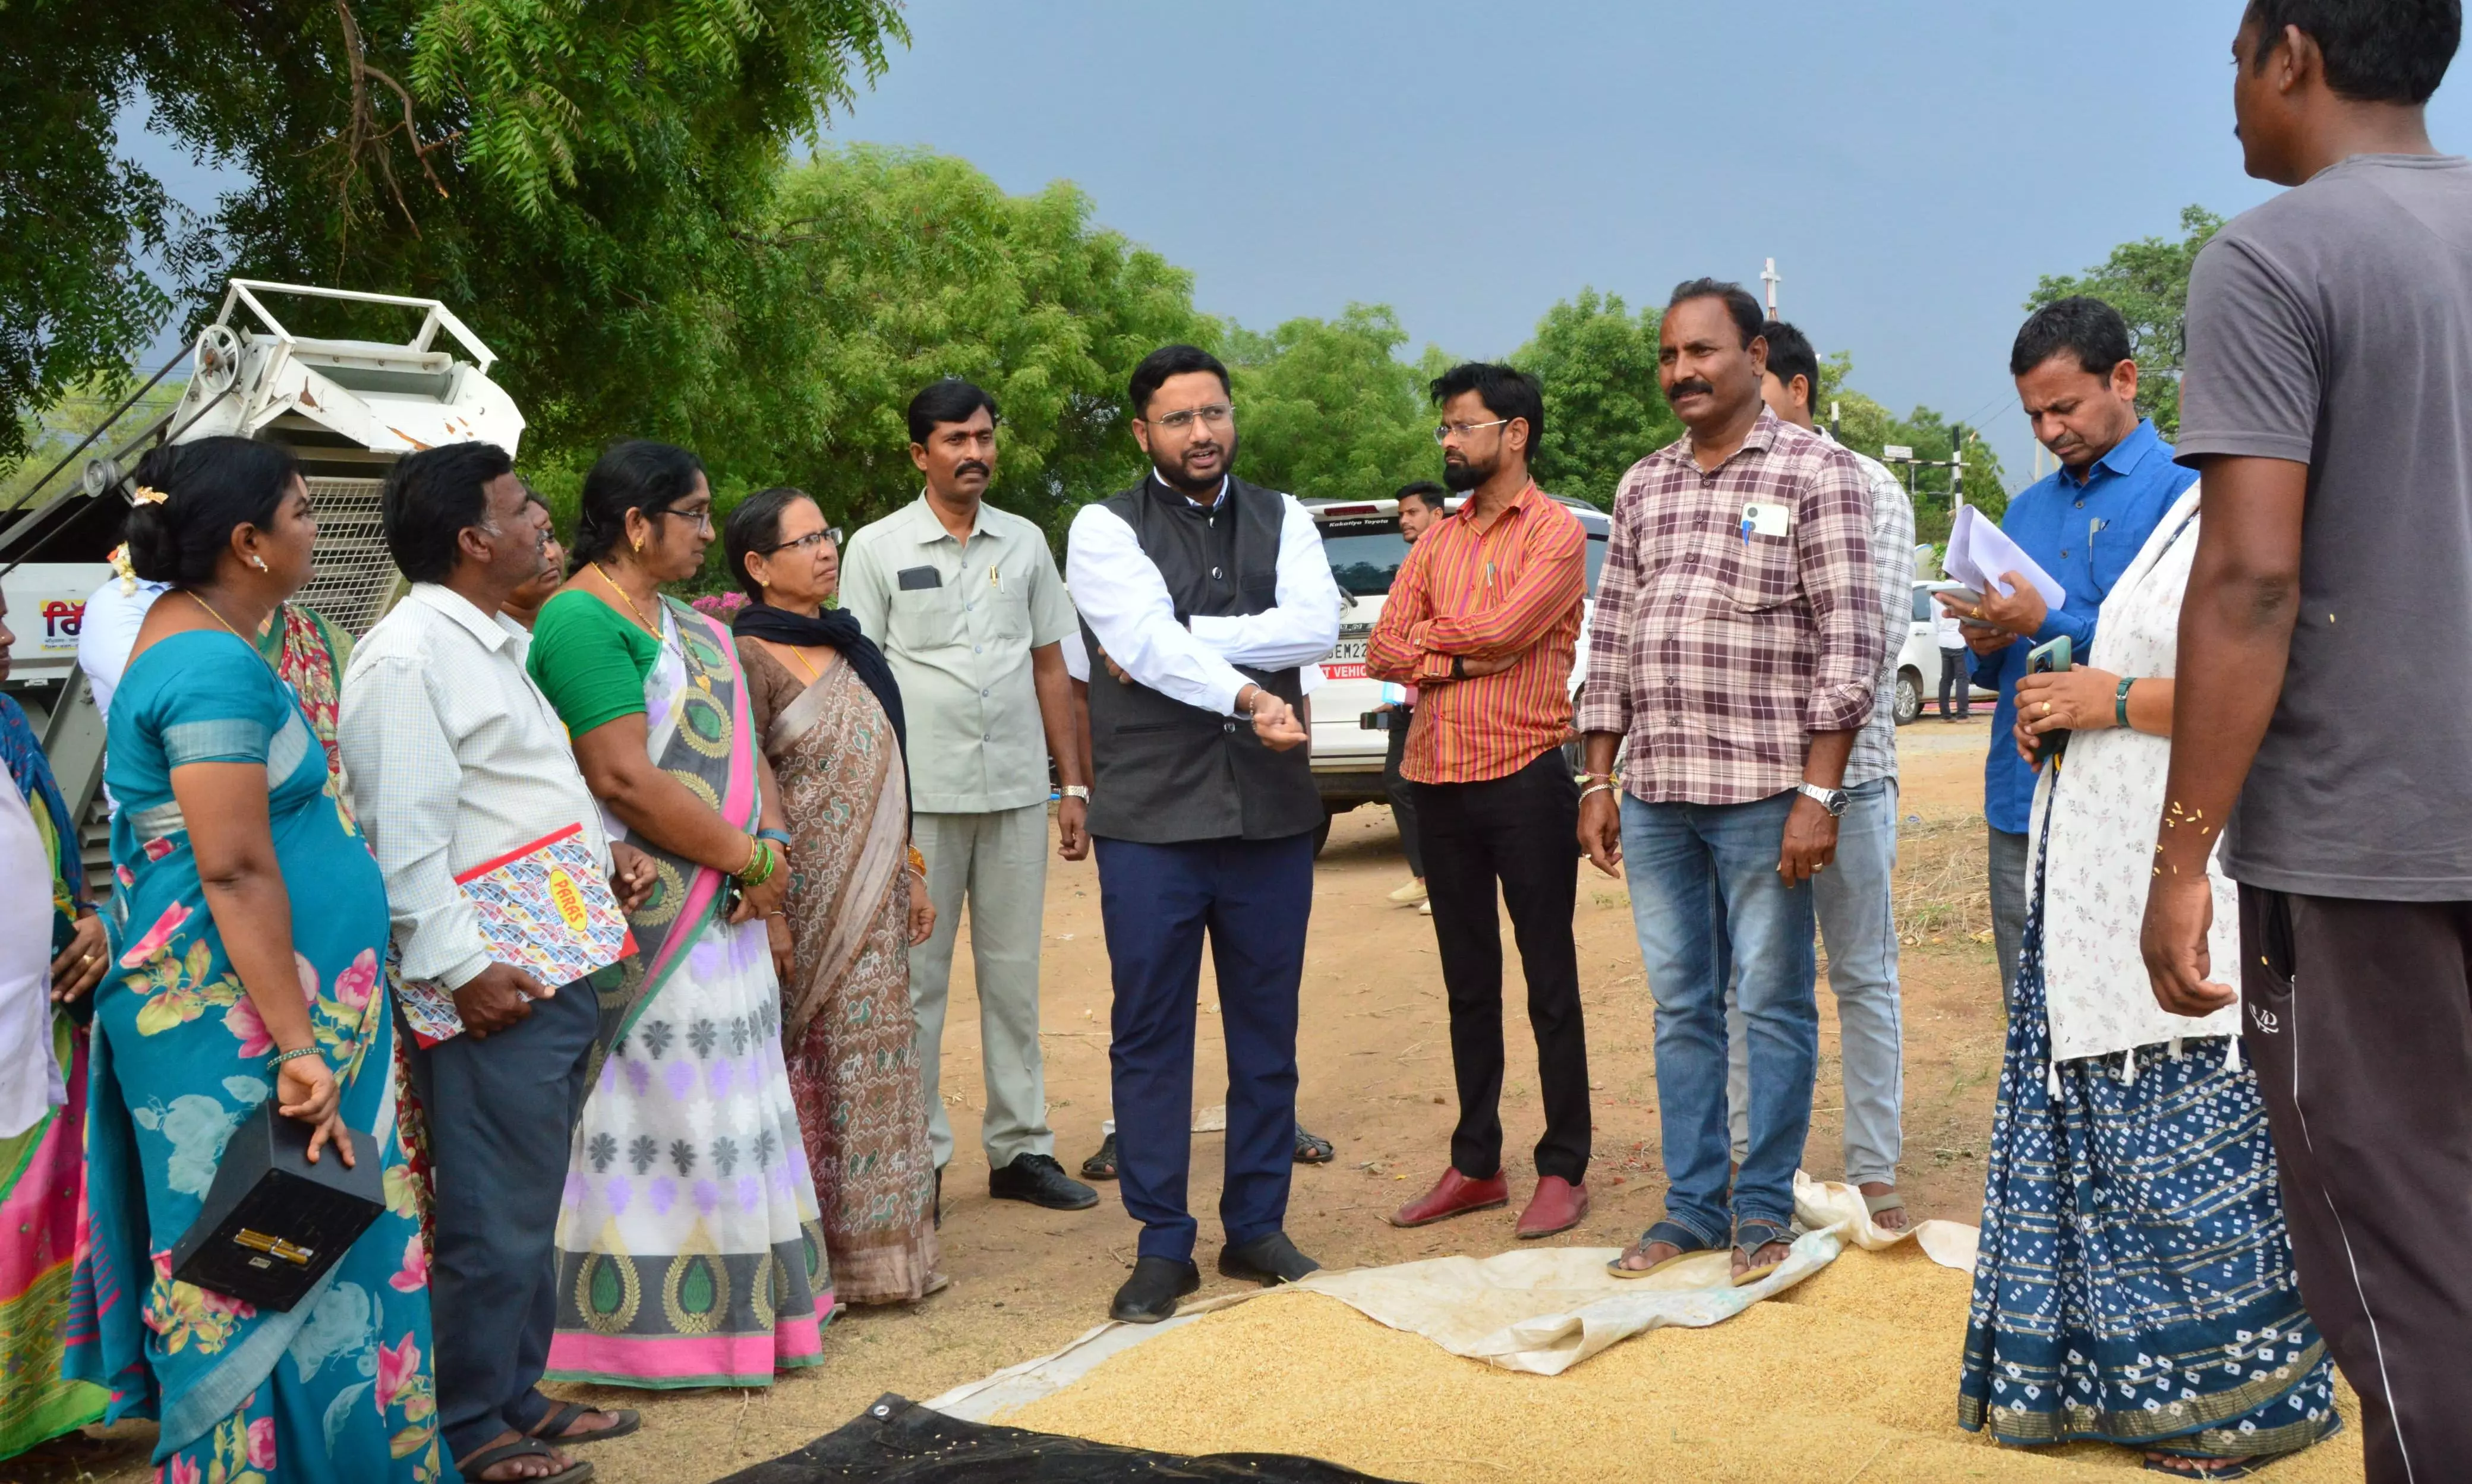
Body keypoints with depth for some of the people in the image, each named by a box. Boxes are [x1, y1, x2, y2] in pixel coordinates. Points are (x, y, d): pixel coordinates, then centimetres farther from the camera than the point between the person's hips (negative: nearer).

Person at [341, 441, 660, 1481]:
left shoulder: (496, 643, 17)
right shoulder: (405, 658, -14)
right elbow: (405, 838, -20)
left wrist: (605, 854, 12)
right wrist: (462, 970, -22)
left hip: (558, 974, 10)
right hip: (494, 991, -10)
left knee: (529, 1209, 19)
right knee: (494, 1225, -1)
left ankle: (517, 1399, 32)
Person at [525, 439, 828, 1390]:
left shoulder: (688, 624, 15)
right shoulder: (582, 622, -15)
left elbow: (742, 745, 12)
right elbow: (626, 779, -22)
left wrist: (772, 844, -6)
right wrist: (749, 858, -15)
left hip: (720, 911, 9)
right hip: (645, 917, -9)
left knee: (720, 1104, 15)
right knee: (657, 1111, -1)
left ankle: (734, 1304, 27)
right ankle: (646, 1320, 11)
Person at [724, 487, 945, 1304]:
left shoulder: (852, 650, 14)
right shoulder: (749, 659, -10)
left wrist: (912, 874, 17)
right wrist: (766, 909, -18)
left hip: (874, 904, 7)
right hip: (806, 900, -7)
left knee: (871, 1069, 9)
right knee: (806, 1072, -3)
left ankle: (876, 1251, 17)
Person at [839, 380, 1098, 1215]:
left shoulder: (1026, 543, 10)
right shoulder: (877, 549, 0)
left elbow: (1050, 666, 13)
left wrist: (1074, 784, 9)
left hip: (1017, 792, 3)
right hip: (918, 796, -3)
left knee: (1014, 975, 9)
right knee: (916, 980, 2)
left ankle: (1020, 1150, 18)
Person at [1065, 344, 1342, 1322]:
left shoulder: (1281, 522, 10)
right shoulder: (1107, 530, 0)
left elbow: (1317, 627, -8)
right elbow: (1147, 647, -16)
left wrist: (1184, 639, -13)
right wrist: (1247, 697, -26)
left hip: (1272, 815, 3)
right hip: (1151, 821, -3)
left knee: (1266, 1028, 10)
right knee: (1149, 1034, 2)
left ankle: (1257, 1226, 23)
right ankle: (1161, 1246, 12)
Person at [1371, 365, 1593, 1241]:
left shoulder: (1555, 532, -4)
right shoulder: (1438, 542, 15)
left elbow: (1501, 627, -19)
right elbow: (1382, 651, 5)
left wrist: (1429, 632, -1)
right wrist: (1463, 658, -11)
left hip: (1524, 779, -6)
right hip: (1439, 779, 6)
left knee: (1549, 982, 1)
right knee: (1469, 984, 12)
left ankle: (1564, 1170, 9)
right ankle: (1475, 1166, 20)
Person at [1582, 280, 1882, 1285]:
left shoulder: (1816, 472, -3)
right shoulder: (1644, 487, 14)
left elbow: (1849, 641, -9)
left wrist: (1818, 794, -14)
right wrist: (1598, 782, 11)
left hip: (1763, 792, -5)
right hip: (1653, 794, 5)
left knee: (1773, 1006, 4)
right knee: (1681, 1007, 11)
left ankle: (1764, 1208, 16)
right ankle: (1693, 1205, 21)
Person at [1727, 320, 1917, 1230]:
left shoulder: (1870, 491, 1)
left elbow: (1878, 637, -9)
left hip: (1844, 768, -3)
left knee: (1863, 976, 5)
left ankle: (1874, 1170, 13)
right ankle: (1752, 1162, 18)